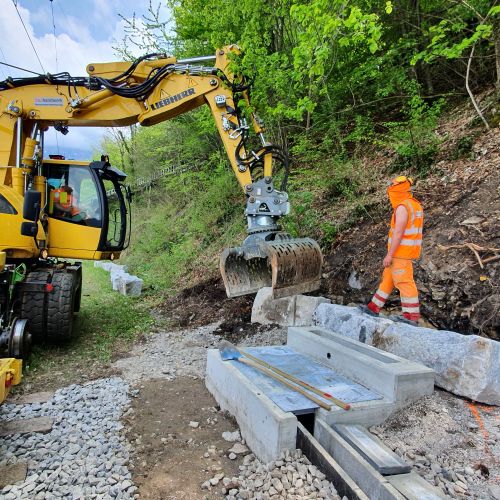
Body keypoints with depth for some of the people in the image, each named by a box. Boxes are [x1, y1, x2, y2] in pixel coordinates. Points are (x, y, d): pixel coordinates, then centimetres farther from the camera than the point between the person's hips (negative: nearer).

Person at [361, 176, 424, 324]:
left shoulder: (402, 207, -17)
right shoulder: (415, 205, 15)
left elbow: (398, 233, -21)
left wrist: (389, 255, -18)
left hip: (401, 251, -10)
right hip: (407, 251, 10)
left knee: (404, 282, -4)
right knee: (387, 278, 14)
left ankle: (412, 316, 3)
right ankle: (374, 308, 21)